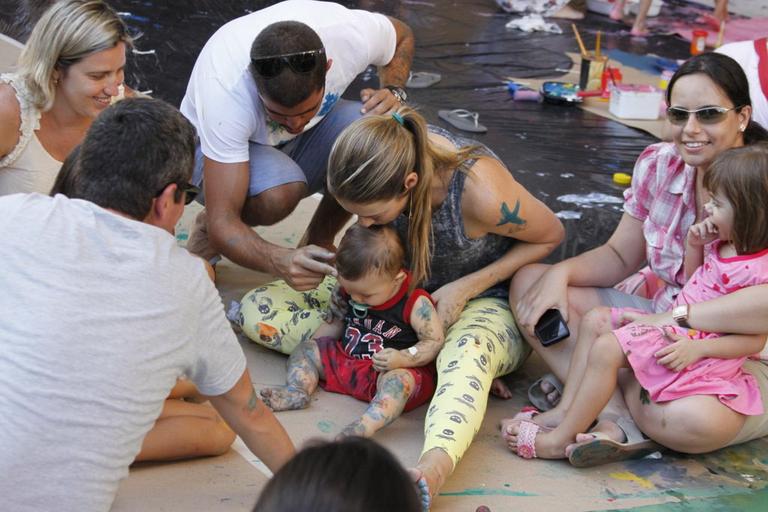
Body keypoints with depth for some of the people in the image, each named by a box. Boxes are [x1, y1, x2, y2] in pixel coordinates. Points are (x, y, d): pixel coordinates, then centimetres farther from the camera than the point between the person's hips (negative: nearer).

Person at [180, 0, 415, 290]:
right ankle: (207, 232, -5)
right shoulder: (225, 90, -40)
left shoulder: (351, 34, -30)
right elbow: (223, 222, -38)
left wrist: (393, 92, -21)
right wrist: (279, 262, -57)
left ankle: (319, 241, -4)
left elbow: (401, 36, -1)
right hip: (218, 149, -4)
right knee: (279, 193, -40)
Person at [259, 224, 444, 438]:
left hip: (390, 369, -7)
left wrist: (402, 358, -32)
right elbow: (337, 322, 17)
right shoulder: (351, 290, 1)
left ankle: (367, 425, -62)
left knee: (400, 379, -40)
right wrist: (312, 344, 7)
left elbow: (435, 341, -17)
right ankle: (298, 389, -21)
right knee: (304, 350, 5)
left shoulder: (415, 302, -19)